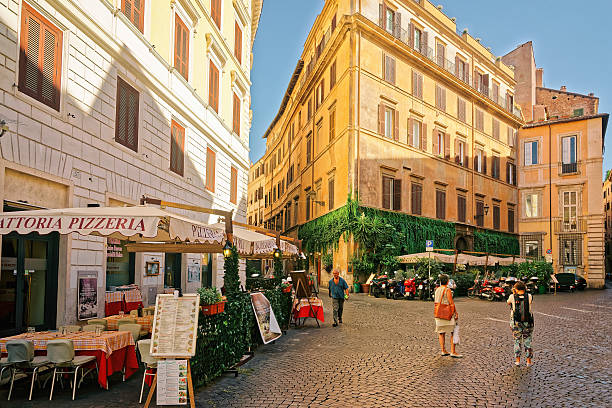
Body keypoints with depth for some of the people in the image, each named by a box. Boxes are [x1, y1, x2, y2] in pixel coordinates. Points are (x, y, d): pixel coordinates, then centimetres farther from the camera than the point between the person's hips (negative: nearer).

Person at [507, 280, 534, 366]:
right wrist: (524, 292, 17)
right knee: (527, 342, 13)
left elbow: (508, 302, 9)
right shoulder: (529, 297, -10)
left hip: (516, 323, 0)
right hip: (528, 324, 0)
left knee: (517, 341, 14)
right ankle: (529, 361, 19)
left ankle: (518, 360, 19)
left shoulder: (512, 297, -11)